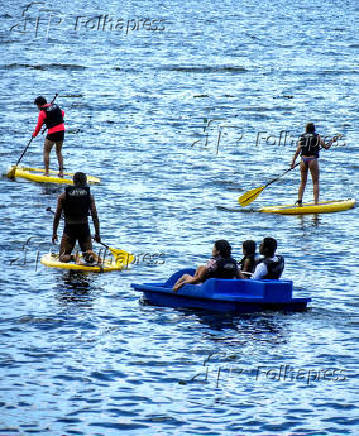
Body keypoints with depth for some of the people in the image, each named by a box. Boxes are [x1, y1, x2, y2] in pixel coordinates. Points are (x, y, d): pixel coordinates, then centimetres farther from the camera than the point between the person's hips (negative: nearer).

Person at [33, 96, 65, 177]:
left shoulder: (42, 112, -8)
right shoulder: (56, 107, 10)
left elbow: (39, 125, -1)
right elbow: (62, 113, 31)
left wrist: (34, 134, 15)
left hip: (52, 133, -6)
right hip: (61, 130, 6)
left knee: (46, 152, 5)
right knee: (59, 152, 18)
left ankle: (46, 172, 1)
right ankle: (61, 172, 17)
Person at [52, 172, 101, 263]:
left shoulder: (63, 196, 2)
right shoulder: (89, 196, 3)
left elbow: (57, 216, 1)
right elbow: (95, 217, -1)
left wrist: (54, 233, 8)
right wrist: (97, 234, 4)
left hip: (69, 229, -1)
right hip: (84, 229, 1)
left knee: (62, 258, 6)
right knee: (88, 252, 14)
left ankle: (70, 258, -29)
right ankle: (90, 256, -22)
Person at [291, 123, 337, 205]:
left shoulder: (302, 137, 10)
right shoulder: (317, 137, 3)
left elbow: (298, 150, 0)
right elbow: (326, 146, 8)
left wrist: (294, 161, -1)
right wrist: (331, 141, 26)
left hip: (303, 160, 3)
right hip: (313, 160, -3)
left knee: (302, 182, 11)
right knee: (315, 182, 3)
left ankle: (299, 201, 3)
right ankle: (316, 202, -6)